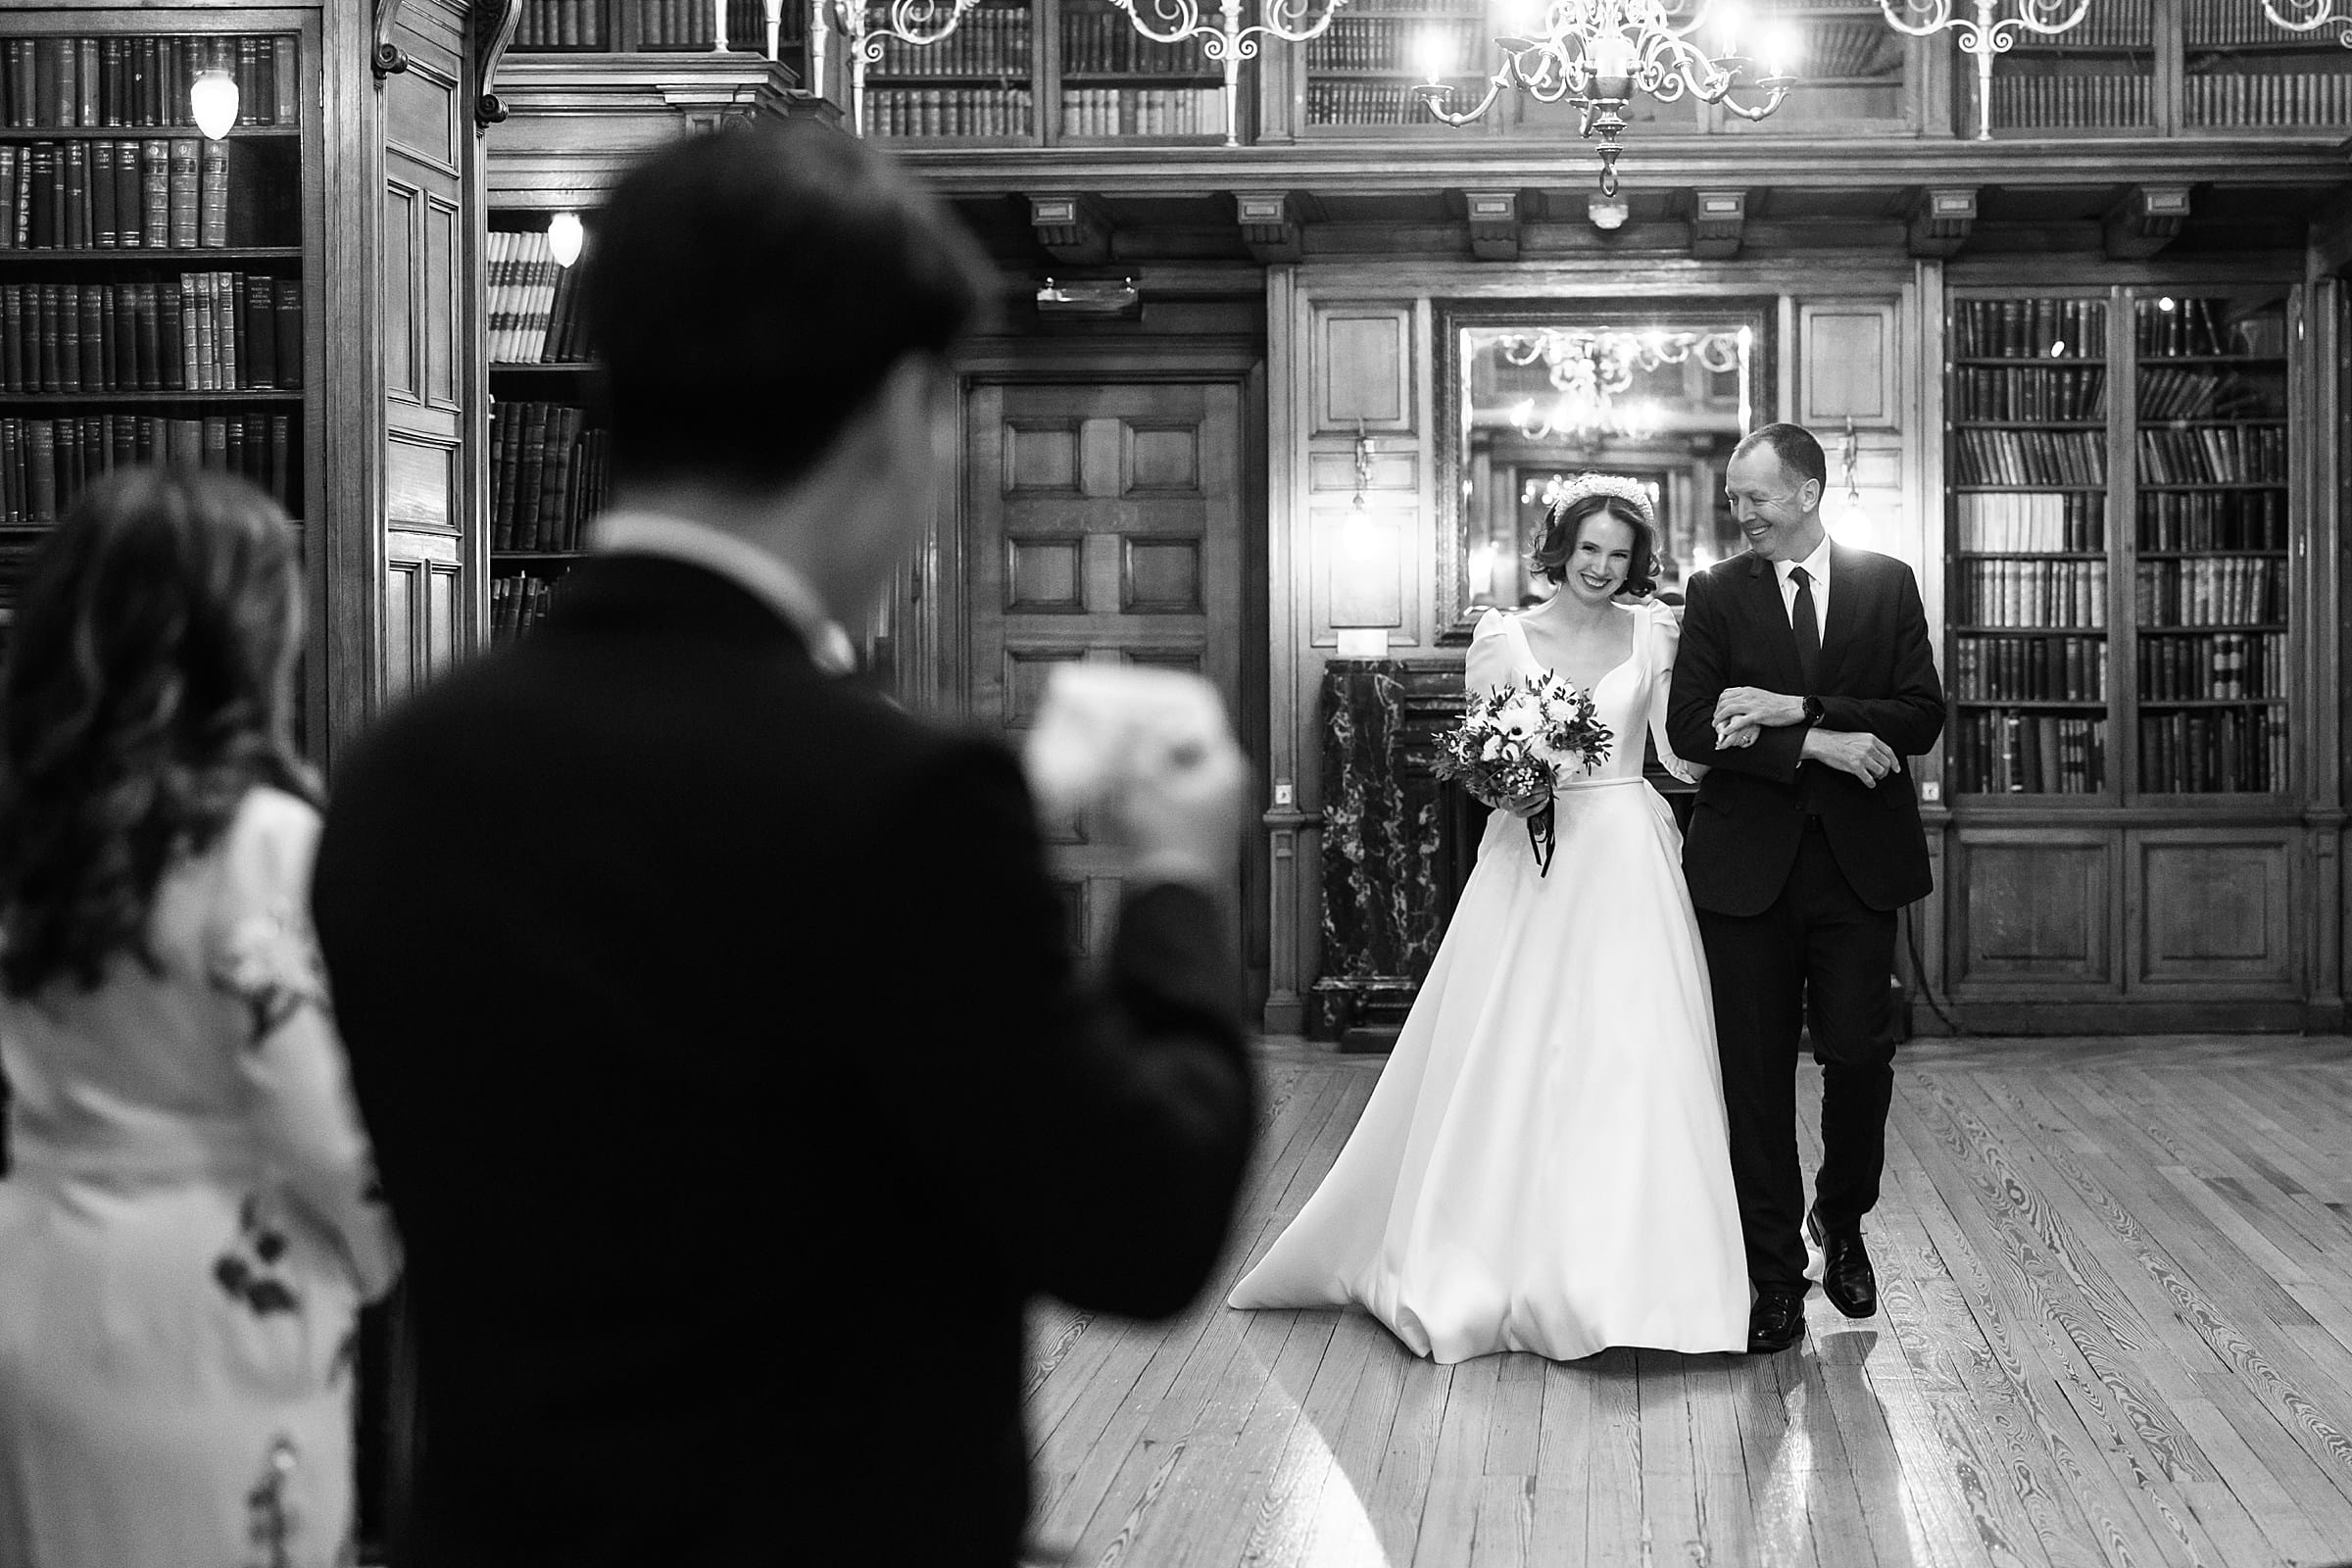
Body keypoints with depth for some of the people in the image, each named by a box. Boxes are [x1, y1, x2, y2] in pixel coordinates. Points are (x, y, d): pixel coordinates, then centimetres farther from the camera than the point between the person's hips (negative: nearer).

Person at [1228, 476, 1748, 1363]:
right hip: (1531, 864, 0)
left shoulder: (1652, 633, 7)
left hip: (1625, 867, 1)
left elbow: (1681, 751, 3)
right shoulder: (1505, 637, 4)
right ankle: (1494, 1266, 11)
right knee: (1510, 1065, 0)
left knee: (1627, 1065, -3)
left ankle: (1615, 1274, 4)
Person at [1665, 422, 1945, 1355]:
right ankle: (1776, 1278, 11)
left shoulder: (1888, 585, 6)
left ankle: (1841, 1220, 27)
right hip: (1748, 861, 0)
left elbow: (1922, 716, -3)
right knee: (1757, 1075, 1)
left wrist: (1795, 707, -14)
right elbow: (1690, 727, -4)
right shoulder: (1716, 593, 5)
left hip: (1859, 859, 0)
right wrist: (1817, 743, -15)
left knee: (1859, 1054, -1)